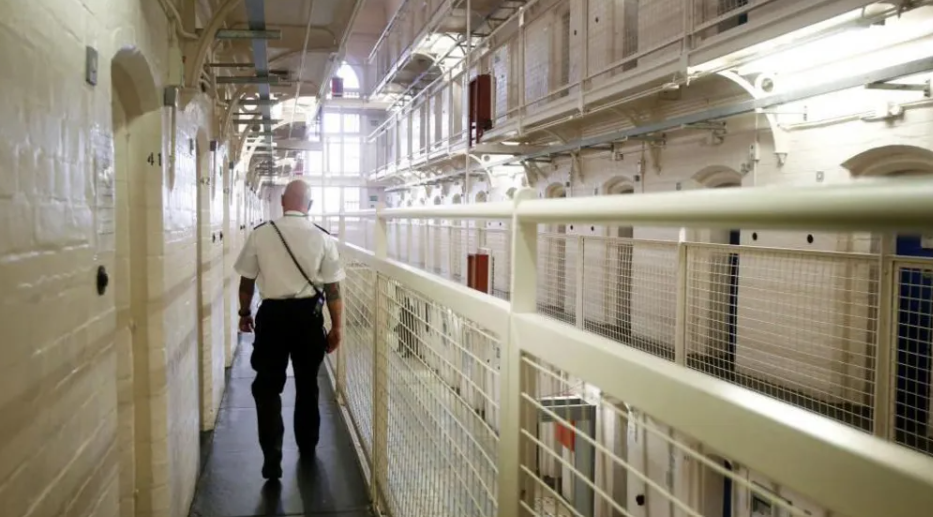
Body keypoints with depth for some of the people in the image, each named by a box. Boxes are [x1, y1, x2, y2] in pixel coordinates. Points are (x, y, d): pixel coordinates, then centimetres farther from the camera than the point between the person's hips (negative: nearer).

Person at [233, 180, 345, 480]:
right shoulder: (322, 238, -7)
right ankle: (307, 447, 33)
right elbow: (332, 288, -6)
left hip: (272, 314, -1)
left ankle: (272, 457, -1)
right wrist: (336, 326, 4)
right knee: (307, 383, 18)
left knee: (267, 386, 8)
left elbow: (246, 280, 2)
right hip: (307, 314, 1)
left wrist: (244, 313, 17)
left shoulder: (260, 234, -6)